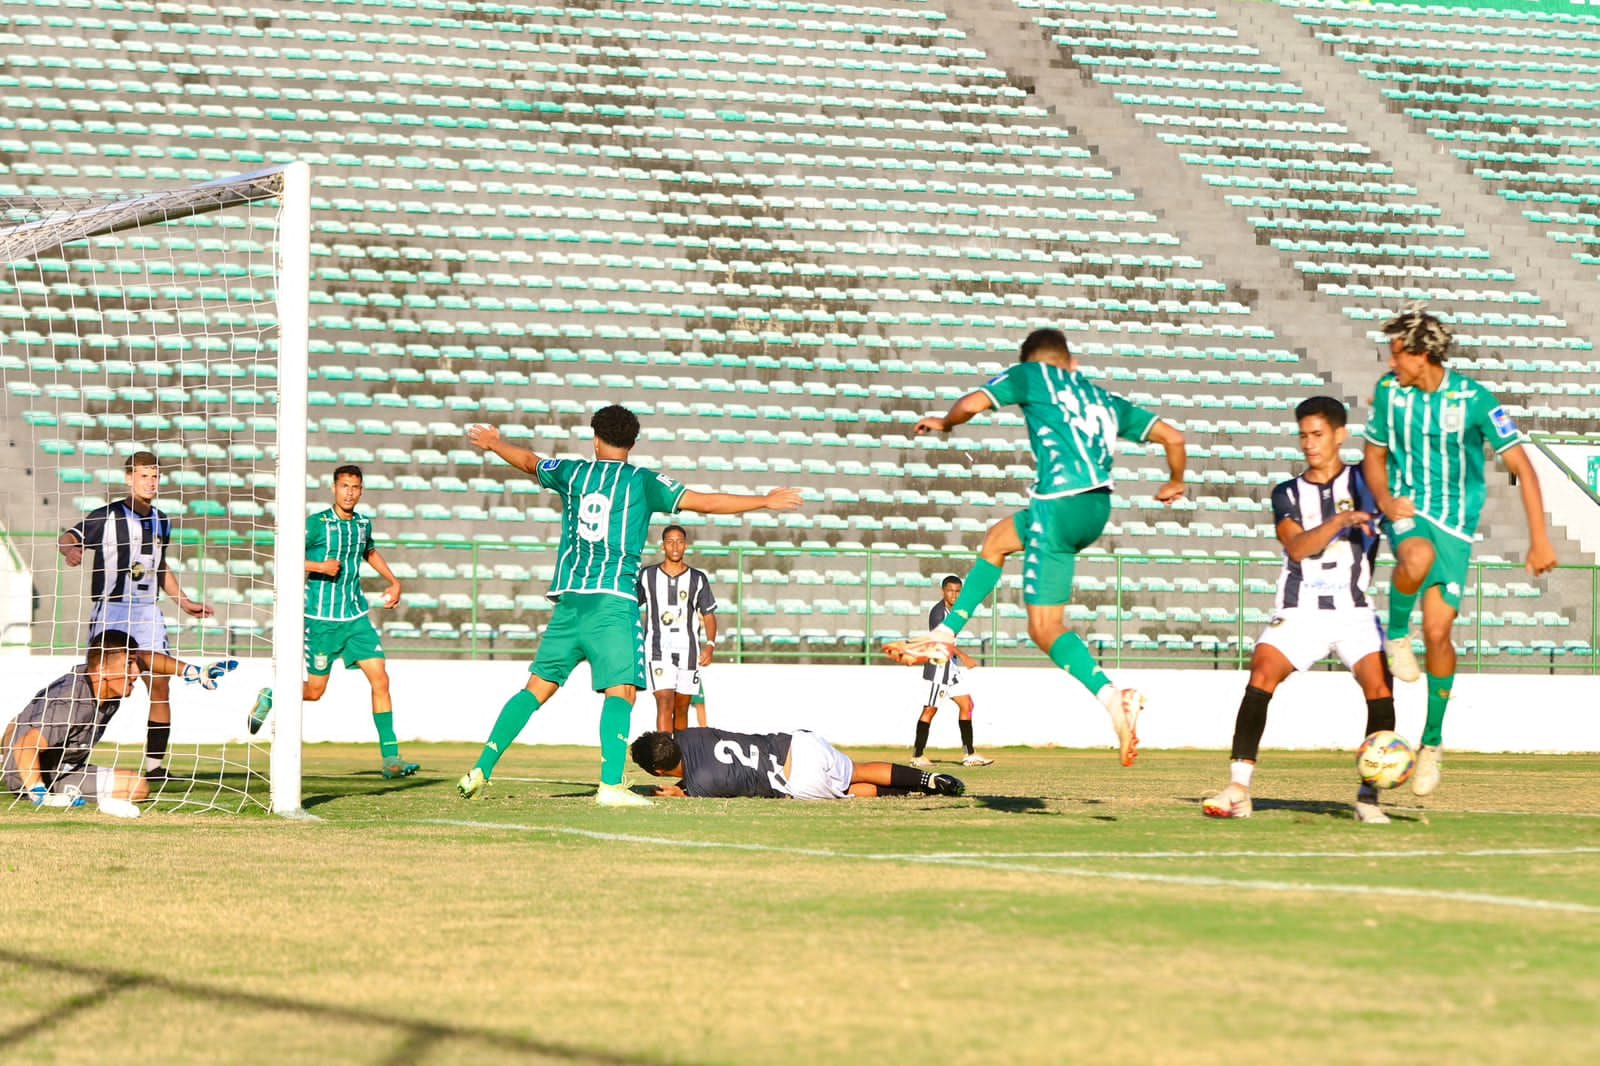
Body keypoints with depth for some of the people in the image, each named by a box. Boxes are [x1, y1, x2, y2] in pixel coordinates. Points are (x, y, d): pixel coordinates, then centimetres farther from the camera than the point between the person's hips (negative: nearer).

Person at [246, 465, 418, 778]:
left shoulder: (363, 524, 8)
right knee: (314, 691, 2)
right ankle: (269, 697, 33)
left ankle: (390, 757, -7)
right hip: (321, 619, -4)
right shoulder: (316, 524, -10)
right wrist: (319, 566, -21)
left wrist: (393, 581, 22)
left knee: (380, 678, -8)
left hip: (356, 617, 5)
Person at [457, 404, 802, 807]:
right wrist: (765, 501, 2)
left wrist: (492, 442, 51)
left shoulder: (573, 472, 12)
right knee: (621, 691, -9)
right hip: (613, 601, -5)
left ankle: (480, 770, 9)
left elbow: (529, 461, 31)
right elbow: (703, 502, -4)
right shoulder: (643, 482, 1)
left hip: (569, 601, 5)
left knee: (538, 687, 12)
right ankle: (610, 785, -25)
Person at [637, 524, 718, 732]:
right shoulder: (647, 575, 4)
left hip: (687, 650, 2)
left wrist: (710, 645, -5)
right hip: (658, 648, -2)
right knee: (665, 703, -18)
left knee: (681, 708, 7)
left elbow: (708, 614, 10)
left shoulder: (698, 579, 7)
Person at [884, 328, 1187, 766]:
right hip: (1098, 509, 7)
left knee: (1045, 628, -6)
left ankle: (1112, 697, -25)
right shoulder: (1106, 401, 23)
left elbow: (972, 404, -2)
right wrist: (1174, 483, 38)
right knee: (996, 540, 29)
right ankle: (944, 636, 30)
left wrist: (944, 423, 21)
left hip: (1059, 506, -7)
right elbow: (1172, 437, 19)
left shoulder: (1032, 375, 10)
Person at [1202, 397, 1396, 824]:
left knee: (1378, 684, -20)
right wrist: (1340, 521, -18)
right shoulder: (1287, 494, 11)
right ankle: (1237, 791, -24)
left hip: (1354, 609, 0)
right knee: (1263, 672, -22)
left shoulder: (1364, 481, 11)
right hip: (1299, 610, 0)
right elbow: (1297, 546, -5)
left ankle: (1369, 796, -11)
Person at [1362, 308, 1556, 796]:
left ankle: (1432, 741, 11)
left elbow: (1521, 466, -10)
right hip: (1407, 509, 1)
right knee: (1418, 557, -37)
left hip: (1456, 521, -1)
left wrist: (1539, 539, -15)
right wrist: (1385, 502, -8)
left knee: (1438, 631, -7)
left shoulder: (1473, 399, -12)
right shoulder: (1389, 391, -2)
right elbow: (1374, 455, 13)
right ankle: (1397, 633, -8)